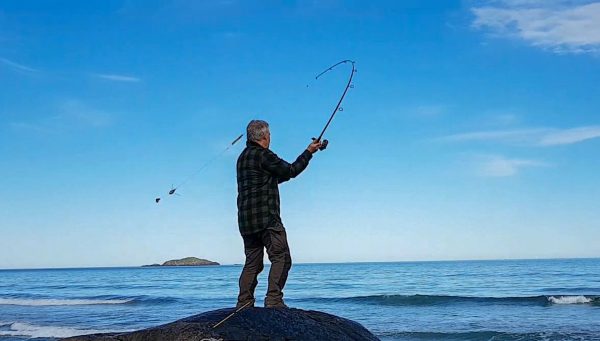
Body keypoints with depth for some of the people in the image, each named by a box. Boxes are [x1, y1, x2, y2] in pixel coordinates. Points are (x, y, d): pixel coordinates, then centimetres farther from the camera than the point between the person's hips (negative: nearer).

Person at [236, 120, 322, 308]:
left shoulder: (243, 157, 19)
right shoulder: (263, 155, -9)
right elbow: (290, 171, -4)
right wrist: (309, 152, 8)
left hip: (246, 221, 9)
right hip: (266, 218, -9)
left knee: (252, 263, 11)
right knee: (281, 258, -6)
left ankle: (244, 304, 8)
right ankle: (273, 300, -12)